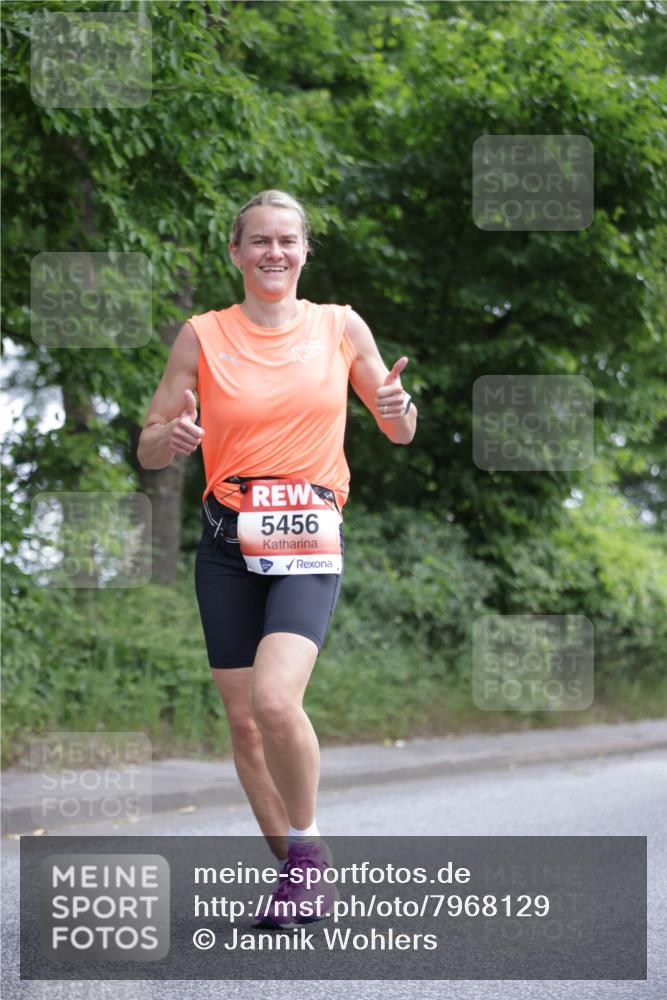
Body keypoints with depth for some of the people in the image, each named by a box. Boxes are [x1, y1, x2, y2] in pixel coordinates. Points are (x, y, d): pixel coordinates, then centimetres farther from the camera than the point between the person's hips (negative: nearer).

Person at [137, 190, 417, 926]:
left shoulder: (341, 327, 5)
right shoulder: (203, 335, 4)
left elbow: (399, 433, 15)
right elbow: (147, 450, 6)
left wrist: (398, 406, -9)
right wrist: (173, 437, -17)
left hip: (310, 539, -2)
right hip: (227, 543, 2)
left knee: (275, 699, -23)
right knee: (243, 720, 4)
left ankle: (307, 839, 0)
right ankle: (297, 871, 20)